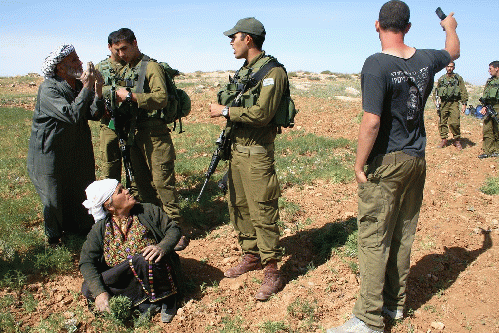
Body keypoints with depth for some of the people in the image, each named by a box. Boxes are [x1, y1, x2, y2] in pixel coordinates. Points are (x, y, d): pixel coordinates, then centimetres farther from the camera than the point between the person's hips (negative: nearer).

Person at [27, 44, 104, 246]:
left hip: (77, 151, 6)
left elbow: (95, 114, -7)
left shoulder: (80, 86, 1)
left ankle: (78, 227, 36)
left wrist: (98, 91, -22)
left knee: (82, 192, 14)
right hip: (51, 152, -6)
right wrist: (86, 89, -29)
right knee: (54, 197, 5)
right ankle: (54, 236, 28)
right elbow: (72, 115, -33)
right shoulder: (48, 89, -20)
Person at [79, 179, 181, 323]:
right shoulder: (100, 229, -1)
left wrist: (162, 247, -25)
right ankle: (144, 304, -18)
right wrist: (99, 292, -23)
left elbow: (173, 229, -1)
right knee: (88, 289, -19)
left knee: (143, 260, -35)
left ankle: (166, 298, -9)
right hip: (120, 278, 3)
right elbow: (86, 262, -7)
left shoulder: (148, 211, -2)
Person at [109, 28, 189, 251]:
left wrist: (130, 96, -20)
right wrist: (118, 99, 3)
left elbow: (162, 97, -21)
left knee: (162, 182, -10)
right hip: (134, 133, 8)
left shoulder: (151, 67, -8)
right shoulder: (124, 72, 17)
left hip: (154, 134, -8)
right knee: (143, 183, 12)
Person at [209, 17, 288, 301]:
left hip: (257, 153, -9)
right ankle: (251, 256, 30)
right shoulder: (244, 71, 15)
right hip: (237, 149, 9)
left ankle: (272, 270, 7)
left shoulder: (272, 72, -13)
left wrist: (224, 110, -15)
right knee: (239, 207, 15)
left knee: (262, 212, -5)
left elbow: (262, 114, -24)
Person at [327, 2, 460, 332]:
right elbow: (453, 51, 29)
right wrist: (450, 26, 49)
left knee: (374, 240, -2)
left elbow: (371, 122, -23)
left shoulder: (377, 65, -17)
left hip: (386, 164, -7)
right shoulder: (426, 60, 5)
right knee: (404, 235, 15)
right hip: (416, 160, 7)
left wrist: (359, 165, -12)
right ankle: (395, 302, 29)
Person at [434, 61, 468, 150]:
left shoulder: (458, 78, 6)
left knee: (455, 123, -11)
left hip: (454, 103, -3)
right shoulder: (441, 79, 14)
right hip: (443, 103, 3)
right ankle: (443, 140, 14)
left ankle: (457, 140, 1)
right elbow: (436, 91, 22)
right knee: (442, 122, 3)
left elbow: (464, 92, 4)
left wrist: (464, 103, -4)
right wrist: (436, 100, 6)